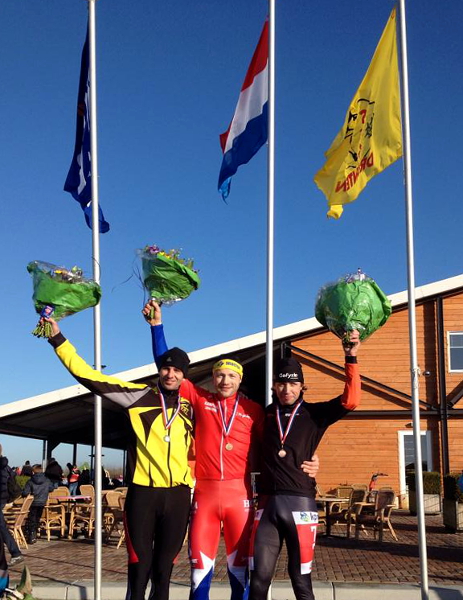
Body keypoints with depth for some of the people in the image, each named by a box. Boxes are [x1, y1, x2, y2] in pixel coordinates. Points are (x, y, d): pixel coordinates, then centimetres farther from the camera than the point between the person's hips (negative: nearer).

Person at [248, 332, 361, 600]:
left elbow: (350, 401, -9)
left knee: (301, 578, 5)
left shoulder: (314, 414, 4)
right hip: (268, 502, 2)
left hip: (300, 502, -2)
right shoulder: (266, 414, 11)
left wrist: (351, 359, -14)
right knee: (259, 576, 3)